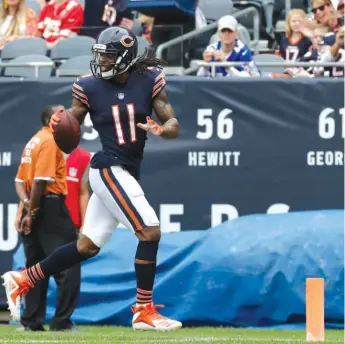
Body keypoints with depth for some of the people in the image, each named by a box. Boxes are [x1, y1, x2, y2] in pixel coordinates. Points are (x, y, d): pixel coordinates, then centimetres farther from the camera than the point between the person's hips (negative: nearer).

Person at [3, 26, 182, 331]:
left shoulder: (149, 81, -1)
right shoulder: (89, 87, -5)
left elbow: (173, 125, -2)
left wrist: (162, 130, -25)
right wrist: (60, 124, -20)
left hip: (127, 173, 5)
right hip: (108, 169, -5)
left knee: (87, 247, 11)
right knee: (150, 231, -15)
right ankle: (144, 311, -7)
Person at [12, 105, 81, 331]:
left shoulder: (33, 141, 18)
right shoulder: (51, 141, -10)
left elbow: (20, 180, 14)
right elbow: (41, 180, -19)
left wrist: (26, 204, -1)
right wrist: (31, 212, -16)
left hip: (32, 208, 9)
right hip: (50, 206, -9)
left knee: (36, 267, 12)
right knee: (68, 266, -6)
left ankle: (32, 321, 11)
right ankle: (62, 321, -10)